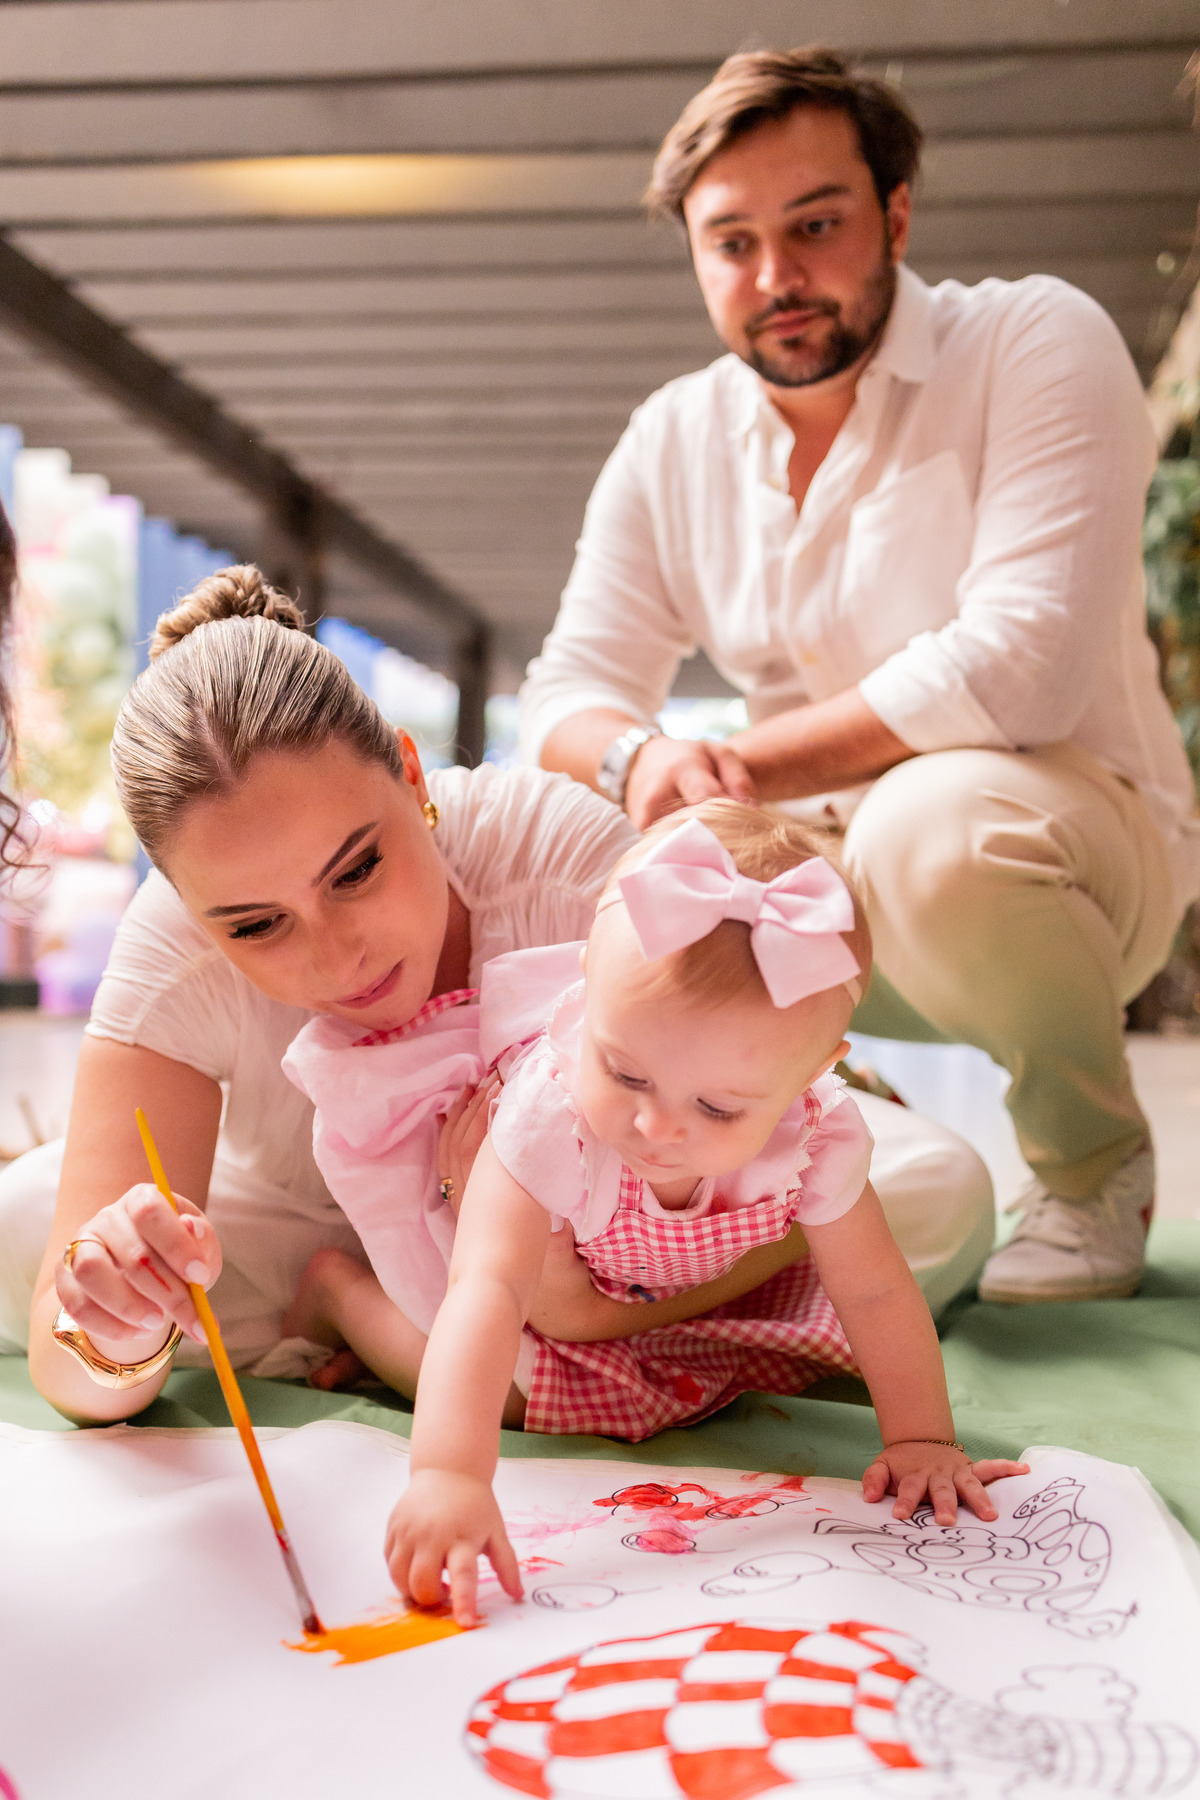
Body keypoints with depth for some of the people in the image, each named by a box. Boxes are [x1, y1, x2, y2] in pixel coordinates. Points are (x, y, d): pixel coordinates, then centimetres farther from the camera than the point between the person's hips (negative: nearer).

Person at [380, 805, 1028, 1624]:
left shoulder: (818, 1141, -37)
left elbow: (875, 1293, -21)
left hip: (727, 1282, 4)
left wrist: (922, 1439, -19)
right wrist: (449, 1474, -69)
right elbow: (487, 1290, -56)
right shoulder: (548, 1119, -47)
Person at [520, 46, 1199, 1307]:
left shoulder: (1039, 343, -11)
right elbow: (569, 690, 1)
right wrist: (640, 756, -25)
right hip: (826, 882, 5)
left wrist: (739, 765, -25)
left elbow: (1021, 662, -24)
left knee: (929, 824, -37)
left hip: (1076, 843, -5)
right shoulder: (669, 443, 4)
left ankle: (1096, 1167, -7)